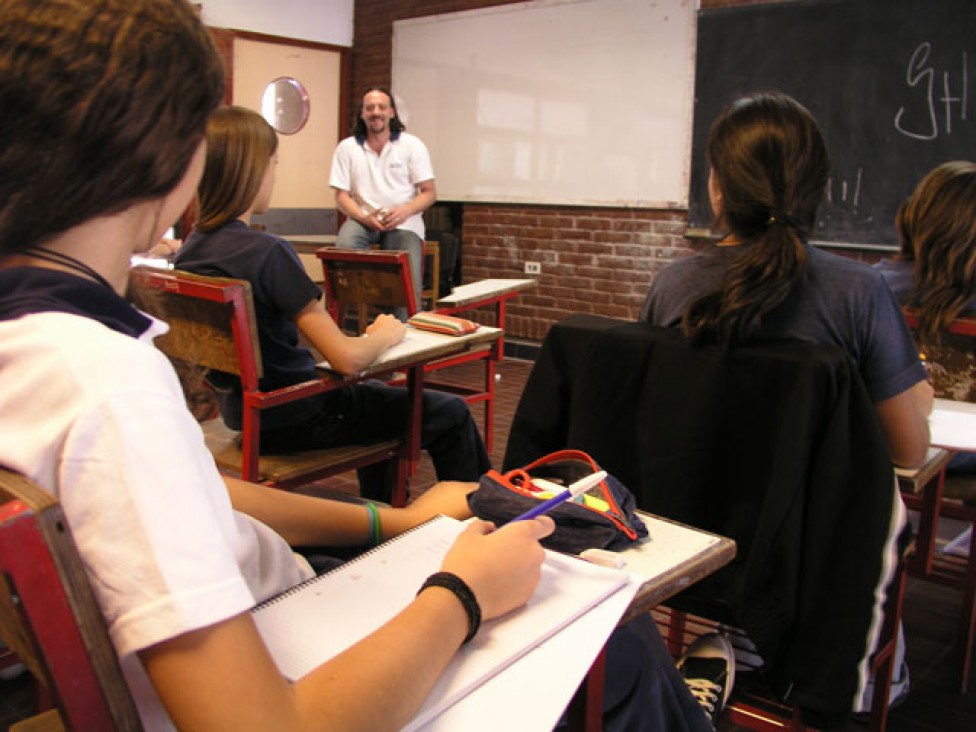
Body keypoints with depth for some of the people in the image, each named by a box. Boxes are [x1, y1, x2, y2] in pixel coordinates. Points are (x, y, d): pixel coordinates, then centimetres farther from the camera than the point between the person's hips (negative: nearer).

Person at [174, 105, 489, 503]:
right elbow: (347, 358, -29)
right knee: (450, 413, 5)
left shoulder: (189, 249, -1)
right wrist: (385, 334, -7)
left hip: (242, 412, 9)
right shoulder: (267, 252, -27)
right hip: (295, 419, -9)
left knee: (377, 394, 34)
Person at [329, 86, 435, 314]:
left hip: (404, 223, 0)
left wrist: (405, 211, -20)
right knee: (345, 245, -33)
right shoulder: (347, 148, 4)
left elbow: (429, 193, 0)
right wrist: (365, 218, -19)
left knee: (409, 286, -21)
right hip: (363, 219, 1)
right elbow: (342, 196, 2)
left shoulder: (412, 145, 2)